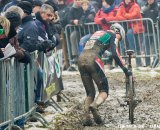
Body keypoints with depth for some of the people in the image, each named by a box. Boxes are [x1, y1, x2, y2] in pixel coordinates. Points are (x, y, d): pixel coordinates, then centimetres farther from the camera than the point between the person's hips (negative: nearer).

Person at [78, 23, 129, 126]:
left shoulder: (97, 33, 33)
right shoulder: (113, 35, 11)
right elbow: (115, 54, -4)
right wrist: (124, 68, -2)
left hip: (81, 59, 6)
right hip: (93, 59, -6)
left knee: (90, 93, 14)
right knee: (104, 91, 2)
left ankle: (86, 117, -5)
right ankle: (94, 106, -29)